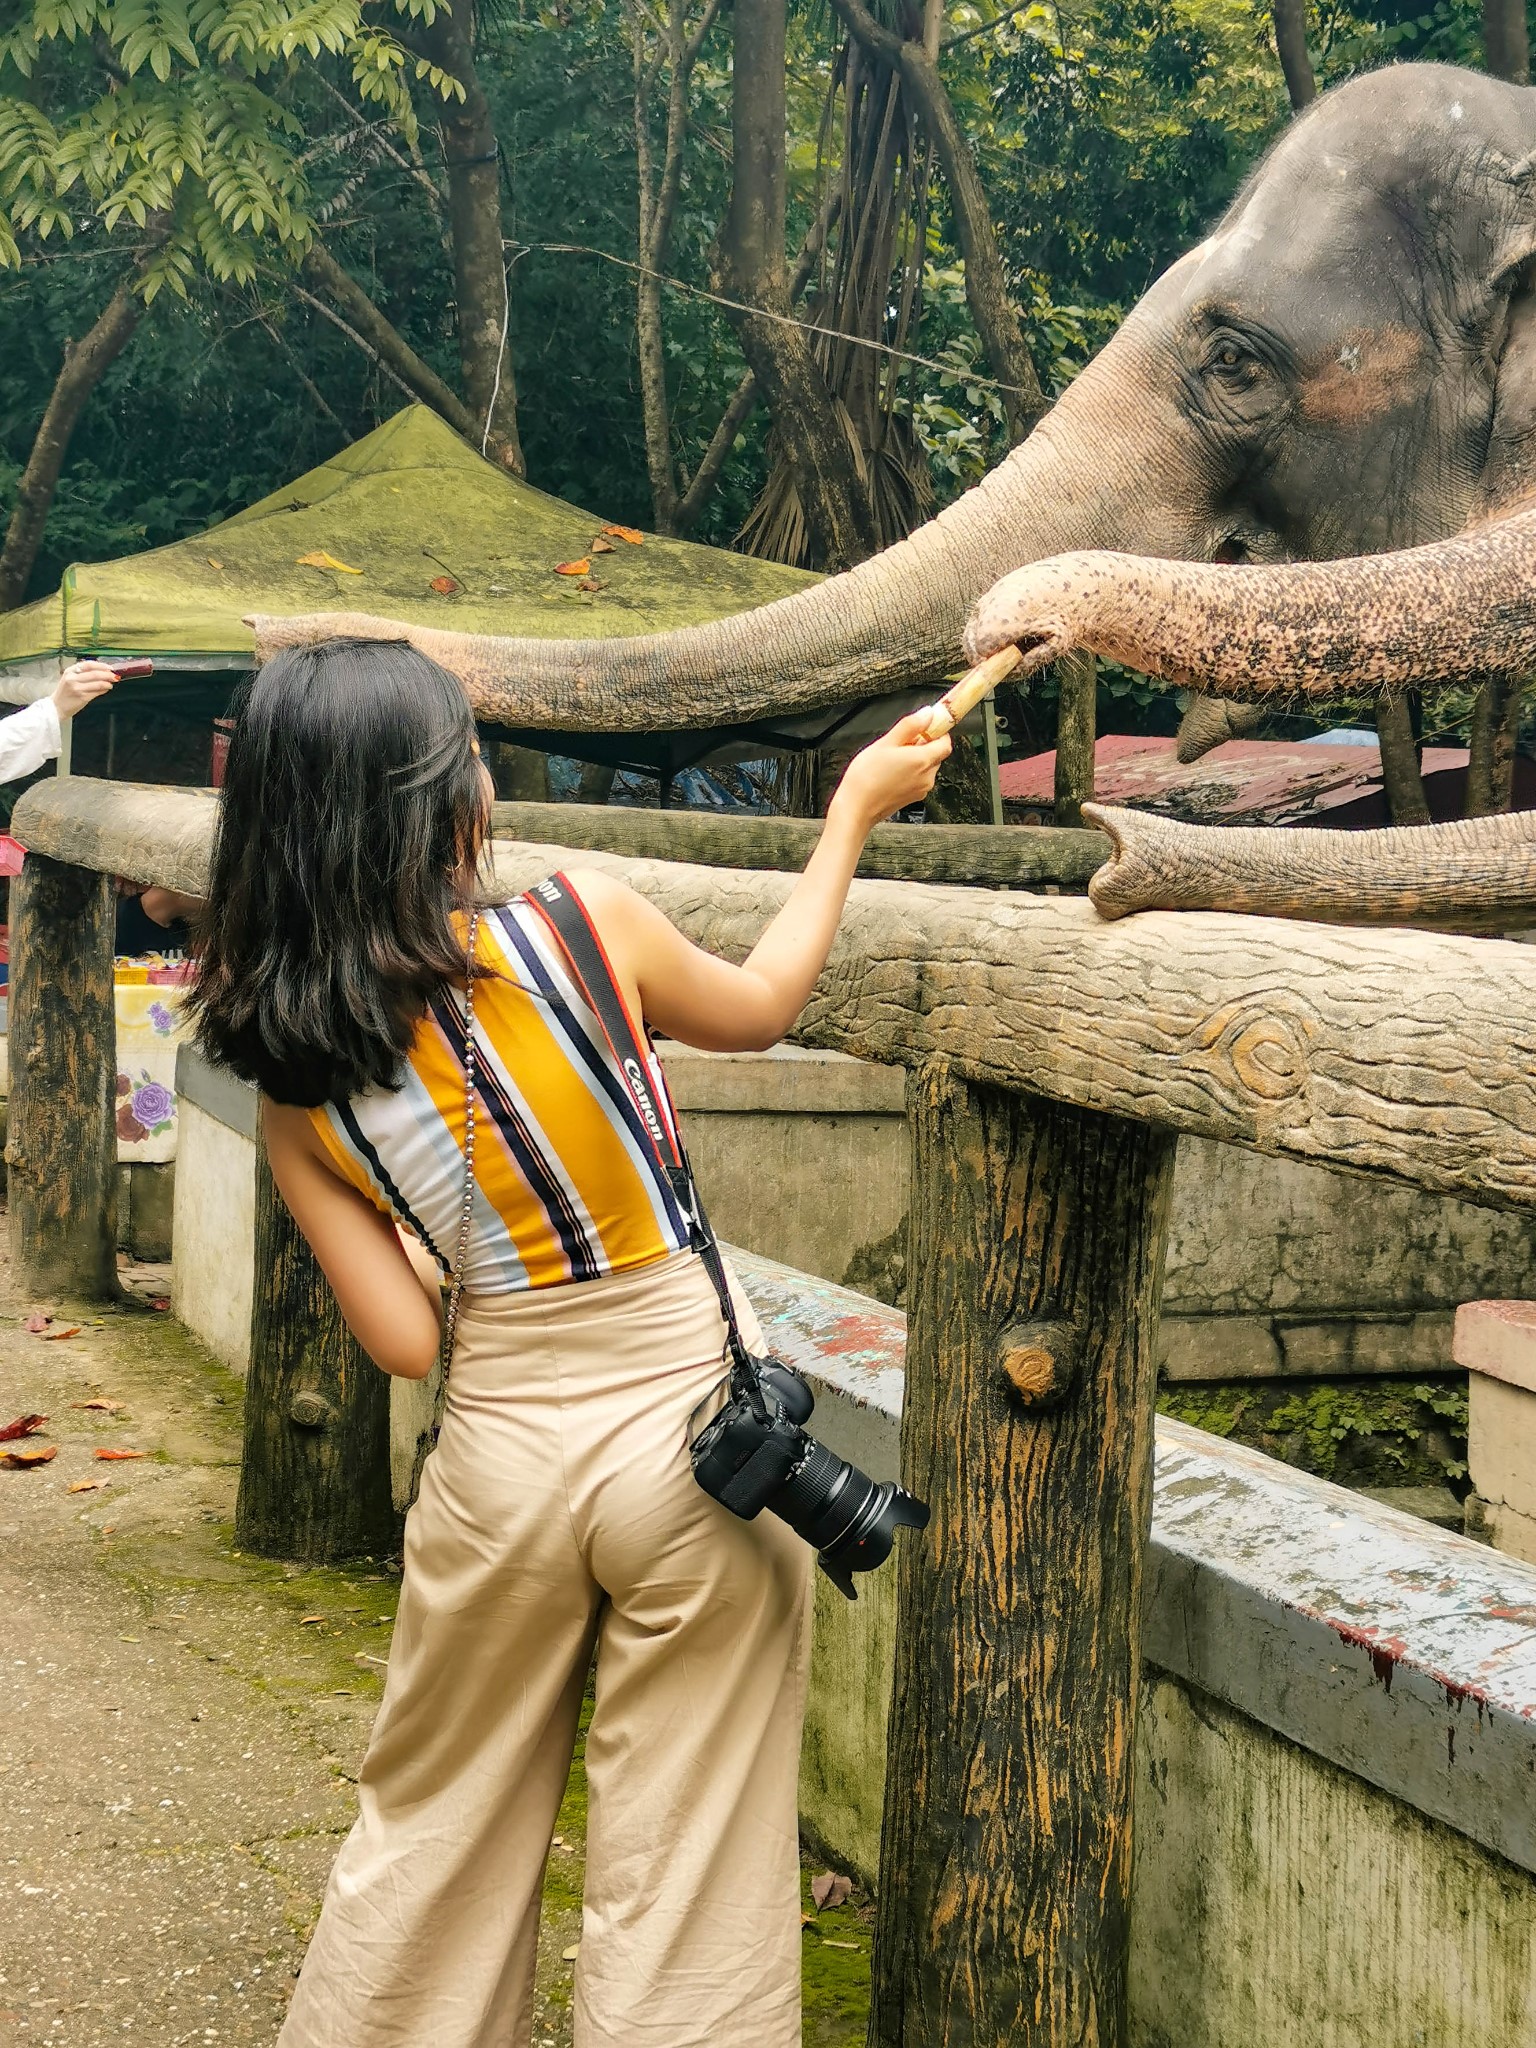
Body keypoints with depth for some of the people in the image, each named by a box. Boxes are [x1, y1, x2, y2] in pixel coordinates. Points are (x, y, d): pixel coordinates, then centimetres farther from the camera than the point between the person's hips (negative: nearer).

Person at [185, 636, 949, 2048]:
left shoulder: (294, 1092, -5)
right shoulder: (581, 925, -12)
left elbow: (403, 1340, -4)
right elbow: (759, 1008, 8)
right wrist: (854, 812, 20)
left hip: (500, 1445, 3)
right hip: (690, 1420, -3)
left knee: (433, 1834, 21)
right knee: (681, 1869, 8)